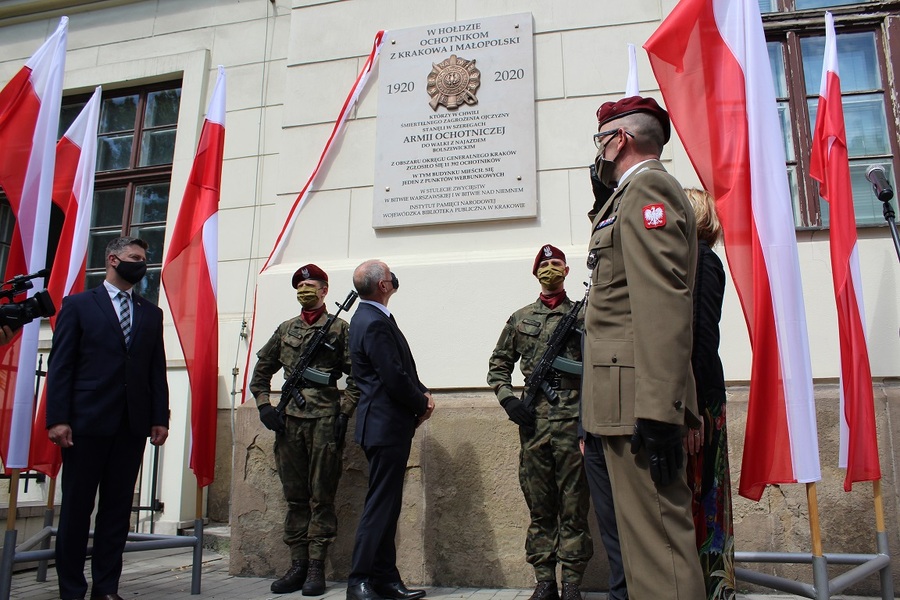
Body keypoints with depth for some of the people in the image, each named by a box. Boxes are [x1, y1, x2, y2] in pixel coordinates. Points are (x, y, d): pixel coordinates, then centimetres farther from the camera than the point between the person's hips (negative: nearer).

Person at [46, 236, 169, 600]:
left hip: (132, 425, 3)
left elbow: (157, 370, 10)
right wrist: (57, 418, -9)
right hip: (87, 421, -3)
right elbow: (60, 365, -1)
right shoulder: (78, 305, 5)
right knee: (76, 507, 4)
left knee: (118, 507, 7)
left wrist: (160, 418, 3)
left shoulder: (152, 314, 14)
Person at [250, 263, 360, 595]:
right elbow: (262, 369, 20)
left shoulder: (339, 328, 2)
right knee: (295, 496, 9)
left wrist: (344, 413, -9)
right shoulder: (286, 329, 15)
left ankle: (316, 568, 7)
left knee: (321, 497, 0)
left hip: (325, 421, -4)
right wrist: (264, 405, 7)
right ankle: (298, 565, 18)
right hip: (289, 420, 5)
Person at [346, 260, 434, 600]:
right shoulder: (375, 324, -18)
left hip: (386, 426, 10)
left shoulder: (369, 317, 14)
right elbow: (395, 378, -21)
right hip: (387, 427, -10)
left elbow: (401, 369, 17)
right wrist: (422, 404, -5)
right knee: (380, 505, -3)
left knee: (385, 505, 13)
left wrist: (423, 394, 4)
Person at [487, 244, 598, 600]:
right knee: (539, 506, 8)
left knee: (574, 504, 2)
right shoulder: (520, 318, 13)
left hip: (573, 419, -2)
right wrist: (507, 398, 0)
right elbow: (499, 364, 16)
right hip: (533, 420, 2)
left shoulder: (583, 314, 8)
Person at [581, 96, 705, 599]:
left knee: (656, 541, -8)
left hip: (639, 399, -10)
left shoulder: (646, 187, -6)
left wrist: (655, 412, -24)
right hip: (634, 402, 10)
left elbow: (663, 304, -19)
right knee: (645, 534, 14)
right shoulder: (632, 196, 25)